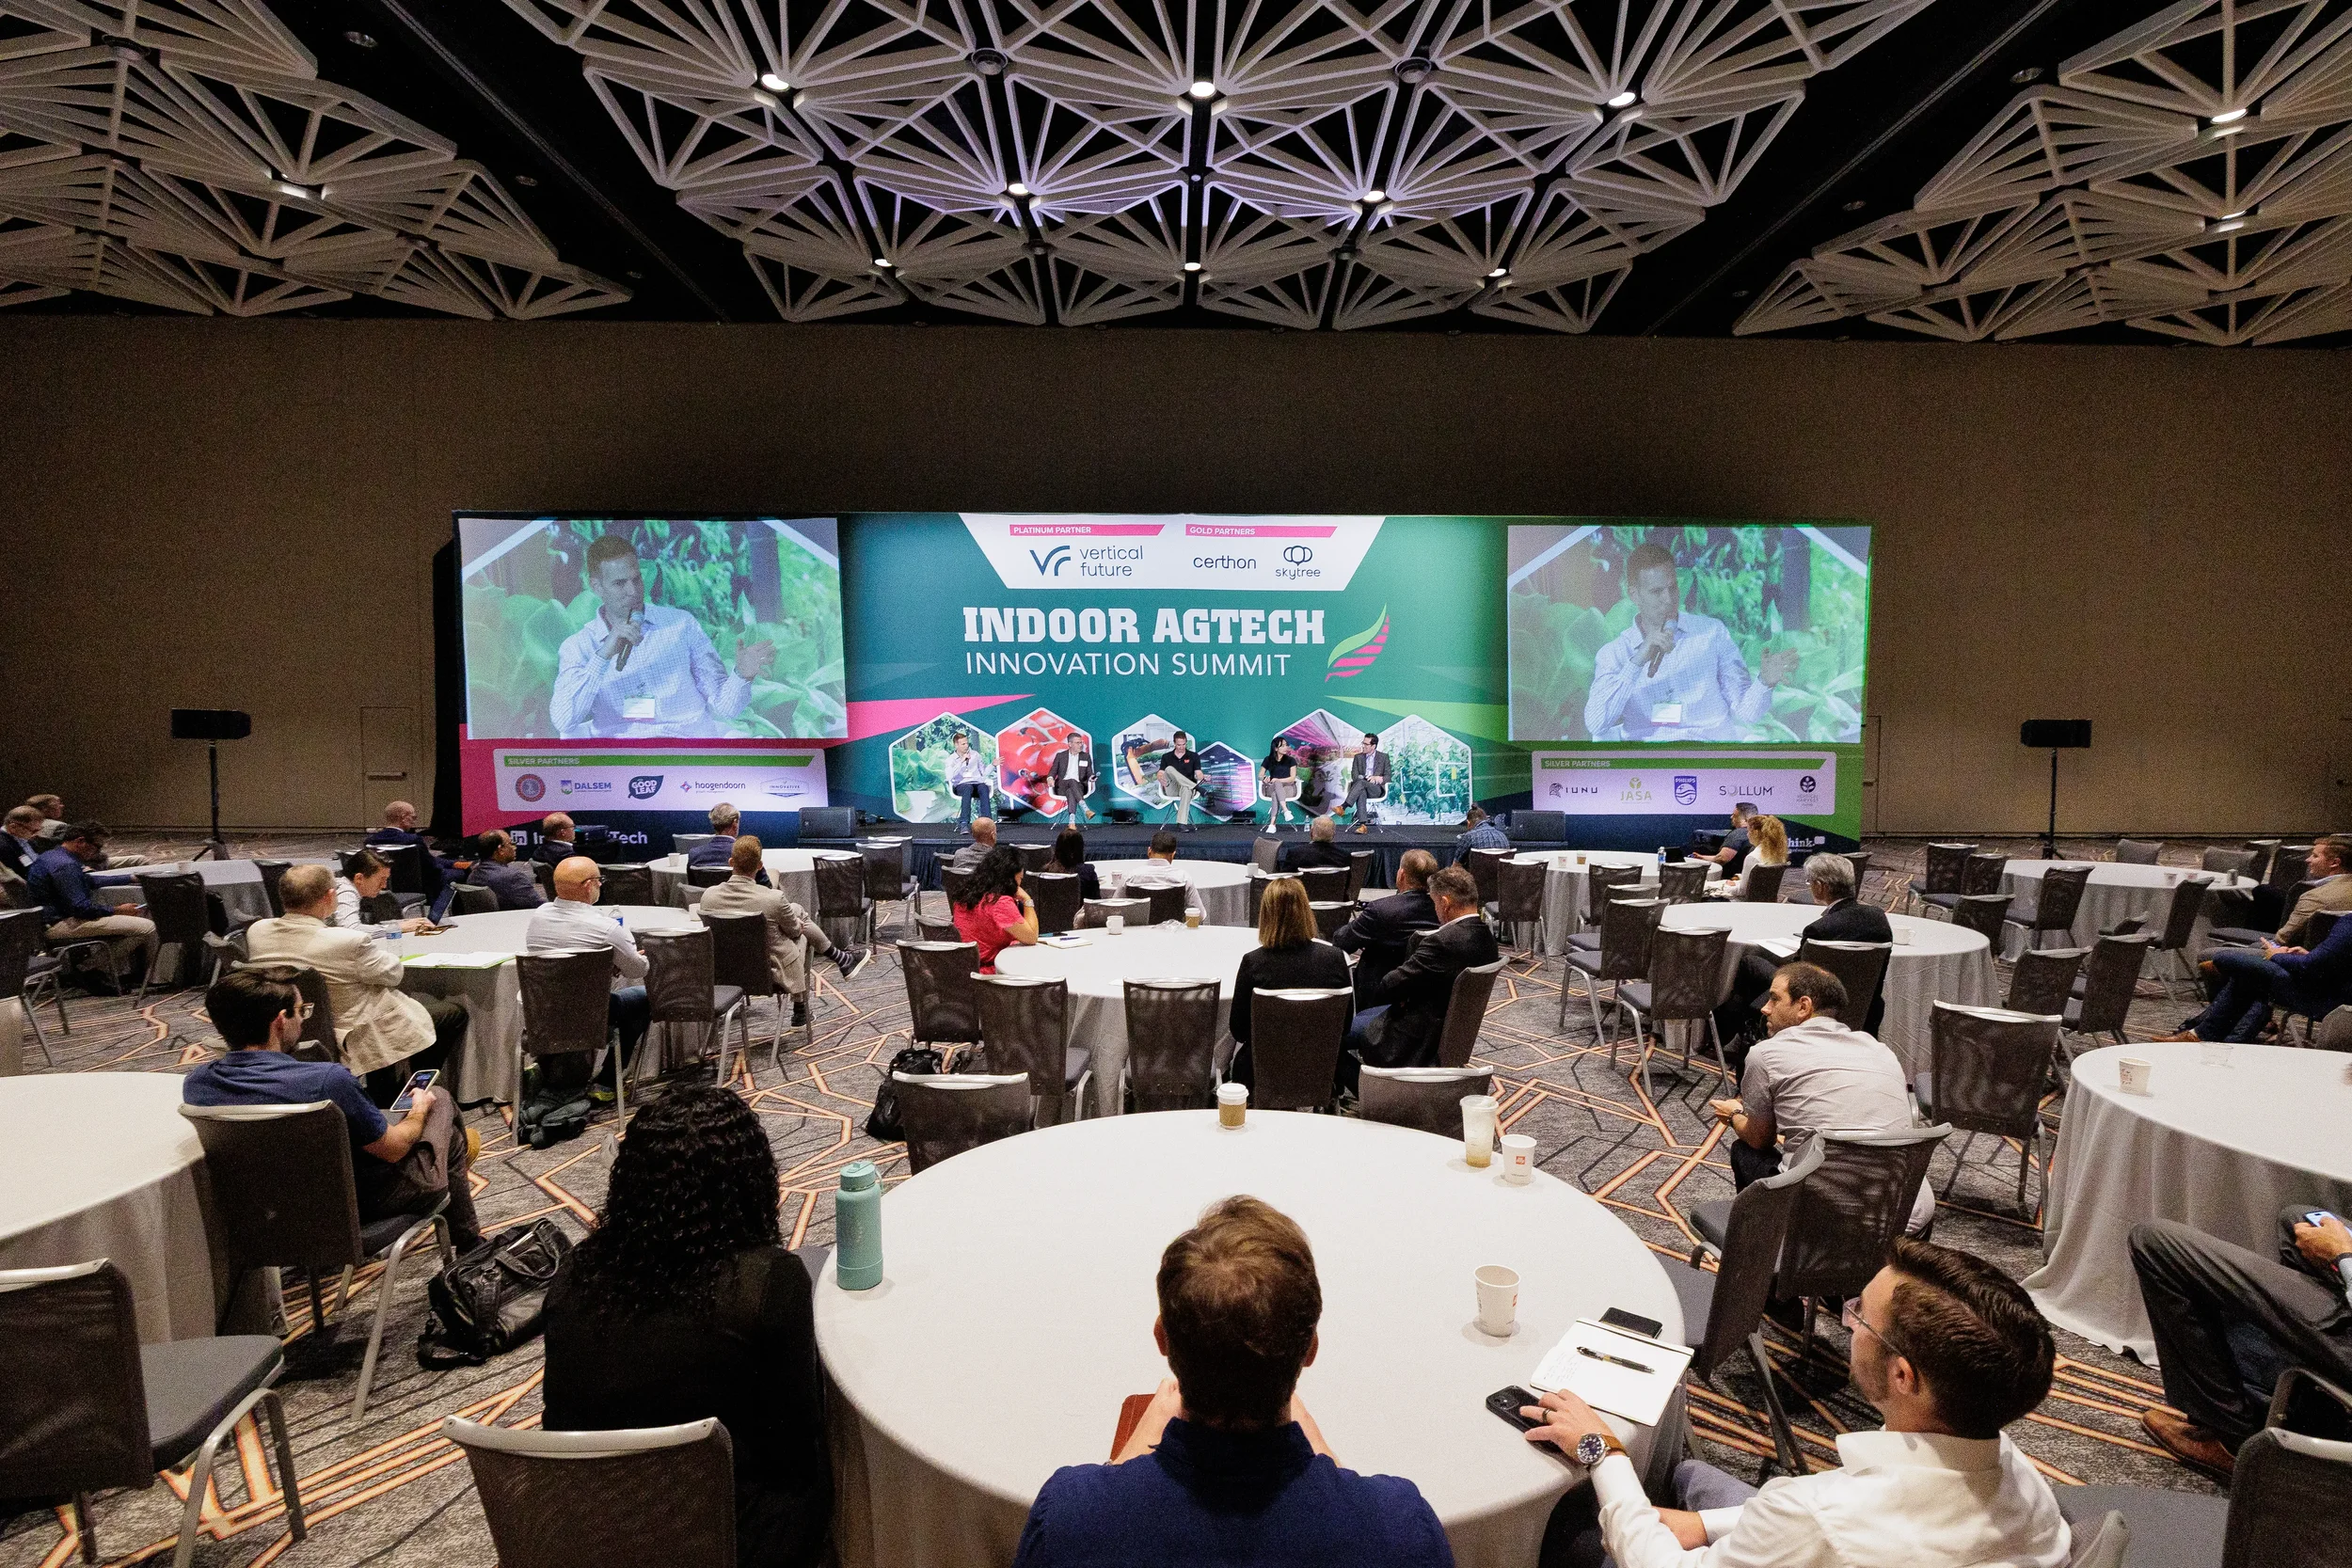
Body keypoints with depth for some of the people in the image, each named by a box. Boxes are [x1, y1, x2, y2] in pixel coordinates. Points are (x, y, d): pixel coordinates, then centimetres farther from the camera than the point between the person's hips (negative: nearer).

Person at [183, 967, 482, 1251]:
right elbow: (393, 1149, -17)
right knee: (440, 1098, 17)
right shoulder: (326, 1080, -34)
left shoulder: (194, 1086, -15)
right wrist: (419, 1111, 2)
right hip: (363, 1207, -6)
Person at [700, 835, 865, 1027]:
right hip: (773, 970, -4)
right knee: (802, 934, 26)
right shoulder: (773, 898, -27)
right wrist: (799, 925, 16)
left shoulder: (708, 895, -16)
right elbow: (795, 931, -8)